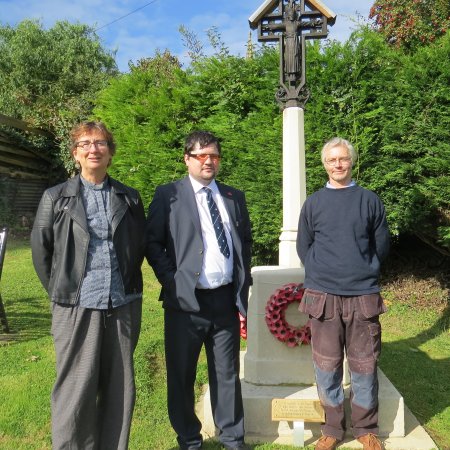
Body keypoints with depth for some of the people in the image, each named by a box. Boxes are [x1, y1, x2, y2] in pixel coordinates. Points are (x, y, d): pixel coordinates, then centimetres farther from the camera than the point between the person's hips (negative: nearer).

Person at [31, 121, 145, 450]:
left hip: (123, 306, 2)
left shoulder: (130, 198, 7)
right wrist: (62, 293, 7)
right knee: (76, 391, 4)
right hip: (77, 308, -2)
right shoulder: (56, 198, 3)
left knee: (120, 389, 11)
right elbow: (41, 250, 7)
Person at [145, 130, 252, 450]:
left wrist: (242, 291, 8)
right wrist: (172, 283, -10)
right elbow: (153, 243, -3)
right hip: (186, 301, -2)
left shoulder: (235, 197, 11)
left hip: (226, 299, 3)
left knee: (228, 373, 14)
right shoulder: (168, 195, 0)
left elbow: (246, 243, 13)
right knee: (182, 376, 11)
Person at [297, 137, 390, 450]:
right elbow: (303, 248, 11)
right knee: (327, 366, 7)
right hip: (323, 295, 1)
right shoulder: (313, 203, 6)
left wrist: (363, 271, 8)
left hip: (363, 295, 0)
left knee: (364, 365, 8)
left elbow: (382, 246, 11)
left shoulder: (370, 201, 5)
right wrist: (321, 274, 5)